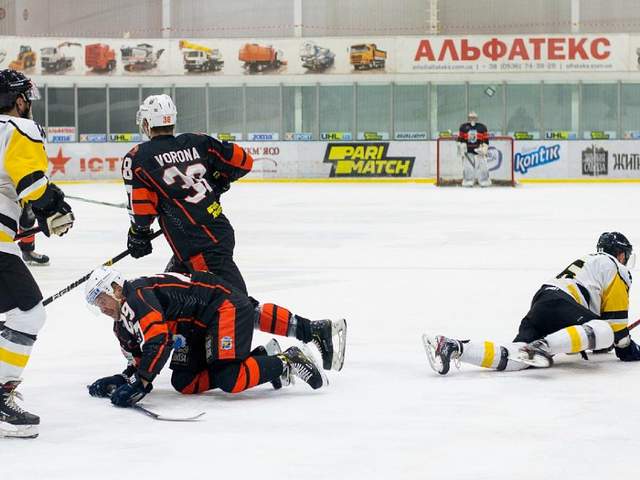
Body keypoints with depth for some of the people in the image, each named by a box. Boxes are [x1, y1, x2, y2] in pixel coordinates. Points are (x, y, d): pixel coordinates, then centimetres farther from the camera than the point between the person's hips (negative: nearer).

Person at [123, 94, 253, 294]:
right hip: (222, 231, 7)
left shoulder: (137, 158, 0)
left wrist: (139, 234, 12)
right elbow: (244, 161, 11)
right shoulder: (198, 142, 11)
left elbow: (141, 206, -5)